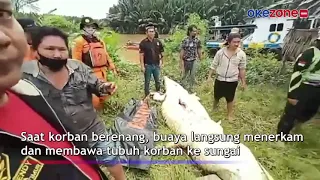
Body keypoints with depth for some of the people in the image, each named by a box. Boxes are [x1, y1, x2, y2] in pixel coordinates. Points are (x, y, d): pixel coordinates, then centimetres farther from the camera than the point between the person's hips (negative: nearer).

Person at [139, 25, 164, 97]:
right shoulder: (143, 43, -7)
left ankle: (158, 94, 36)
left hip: (156, 65, 4)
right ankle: (147, 96, 21)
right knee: (147, 82, 8)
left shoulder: (158, 42, 4)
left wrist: (161, 62, 3)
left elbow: (161, 53, 10)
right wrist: (142, 66, -12)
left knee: (157, 81, 16)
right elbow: (141, 55, -8)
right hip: (147, 65, -3)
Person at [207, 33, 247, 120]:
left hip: (232, 81, -1)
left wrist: (243, 82, 2)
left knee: (230, 99, 12)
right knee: (216, 96, 19)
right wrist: (209, 76, -4)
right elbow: (214, 65, -2)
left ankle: (230, 114, 33)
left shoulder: (242, 54, -8)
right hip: (219, 79, 1)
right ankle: (214, 108, 47)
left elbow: (242, 69, 0)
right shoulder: (220, 52, -9)